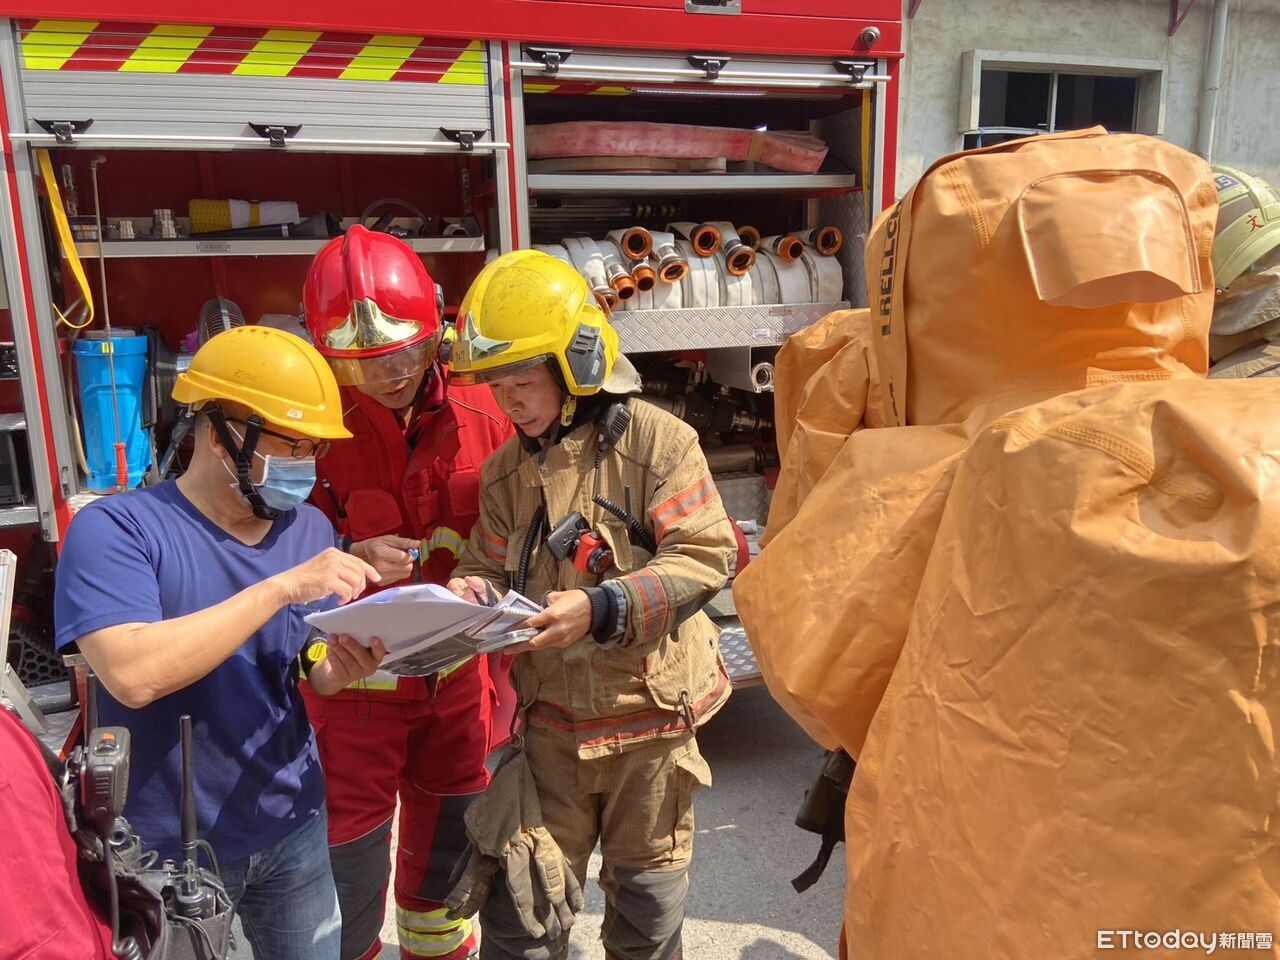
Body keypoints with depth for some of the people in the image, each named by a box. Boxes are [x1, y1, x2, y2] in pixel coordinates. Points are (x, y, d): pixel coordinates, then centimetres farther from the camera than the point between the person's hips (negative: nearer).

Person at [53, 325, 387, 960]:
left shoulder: (312, 530, -1)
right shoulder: (115, 530, -17)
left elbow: (315, 675, 6)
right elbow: (132, 675, -32)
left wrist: (343, 668, -17)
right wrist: (282, 586, -33)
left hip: (292, 825, 5)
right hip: (167, 846, -4)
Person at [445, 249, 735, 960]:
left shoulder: (656, 439, -12)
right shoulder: (504, 469, 4)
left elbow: (706, 556, -17)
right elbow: (492, 567, 10)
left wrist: (602, 610, -26)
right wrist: (471, 593, -13)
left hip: (648, 713, -3)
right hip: (549, 720, 4)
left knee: (646, 902, 17)